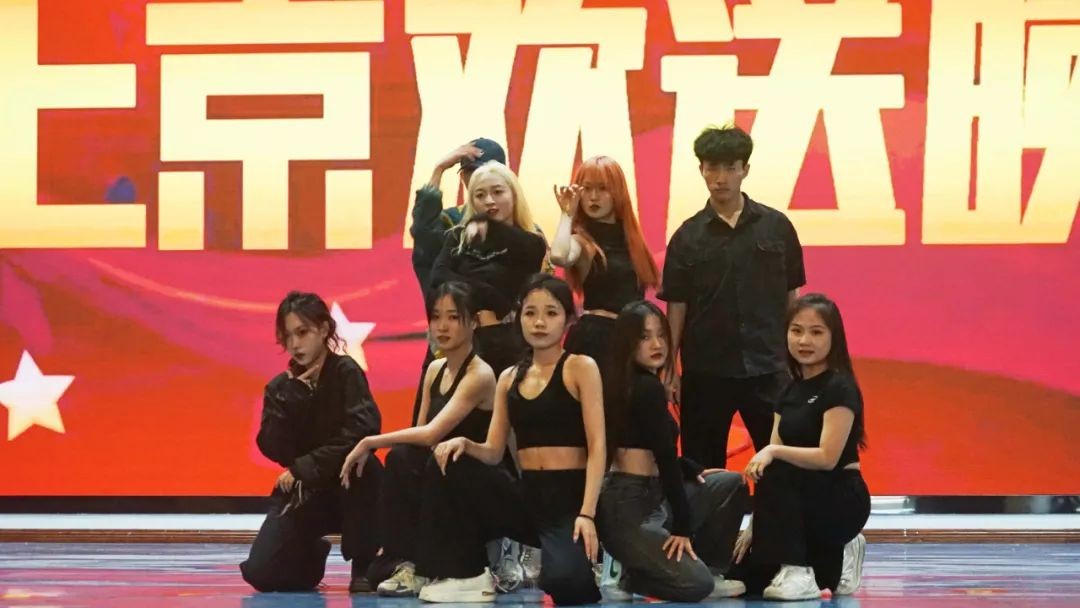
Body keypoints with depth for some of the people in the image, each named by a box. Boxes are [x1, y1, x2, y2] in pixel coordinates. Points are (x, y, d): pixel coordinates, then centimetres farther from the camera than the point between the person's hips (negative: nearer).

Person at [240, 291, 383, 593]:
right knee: (261, 574, -15)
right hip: (301, 491, 4)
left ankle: (364, 564, -19)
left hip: (349, 489, -4)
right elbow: (272, 448, -8)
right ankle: (310, 554, 23)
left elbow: (363, 429, -25)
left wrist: (307, 467, -23)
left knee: (358, 463, -39)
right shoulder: (280, 387, 3)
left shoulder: (345, 372, -10)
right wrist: (292, 395, -18)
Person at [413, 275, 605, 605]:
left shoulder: (580, 368, -3)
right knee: (447, 465, -14)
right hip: (524, 495, 5)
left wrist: (587, 514, -21)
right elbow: (493, 452, 11)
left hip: (568, 497, -5)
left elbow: (597, 446, -10)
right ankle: (464, 574, -6)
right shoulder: (509, 378, 13)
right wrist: (465, 444, -13)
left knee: (563, 581, -34)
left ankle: (581, 568, 6)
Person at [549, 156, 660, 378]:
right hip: (594, 337, -6)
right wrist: (568, 214, -15)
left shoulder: (628, 236, 13)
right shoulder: (581, 239, -4)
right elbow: (559, 256, -30)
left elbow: (637, 294, 14)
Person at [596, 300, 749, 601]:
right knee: (696, 584, -21)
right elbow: (665, 460, -14)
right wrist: (682, 527, -13)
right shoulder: (647, 388, -14)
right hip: (627, 508, -10)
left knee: (731, 483, 14)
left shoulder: (634, 384, 15)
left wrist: (694, 471, 14)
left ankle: (701, 569, 13)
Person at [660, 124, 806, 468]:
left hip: (767, 368, 0)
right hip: (705, 371, 0)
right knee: (703, 469, 8)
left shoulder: (776, 226, 2)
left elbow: (791, 298, 7)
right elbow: (676, 307, 3)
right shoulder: (688, 236, 2)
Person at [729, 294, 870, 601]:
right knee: (744, 575, -5)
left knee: (775, 473, -33)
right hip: (803, 503, 8)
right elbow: (769, 457, 4)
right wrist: (754, 526, -3)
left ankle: (797, 573, -23)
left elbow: (827, 457, -22)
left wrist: (774, 450, -32)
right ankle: (834, 562, 15)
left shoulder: (840, 388, -13)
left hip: (841, 501, -8)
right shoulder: (791, 391, 11)